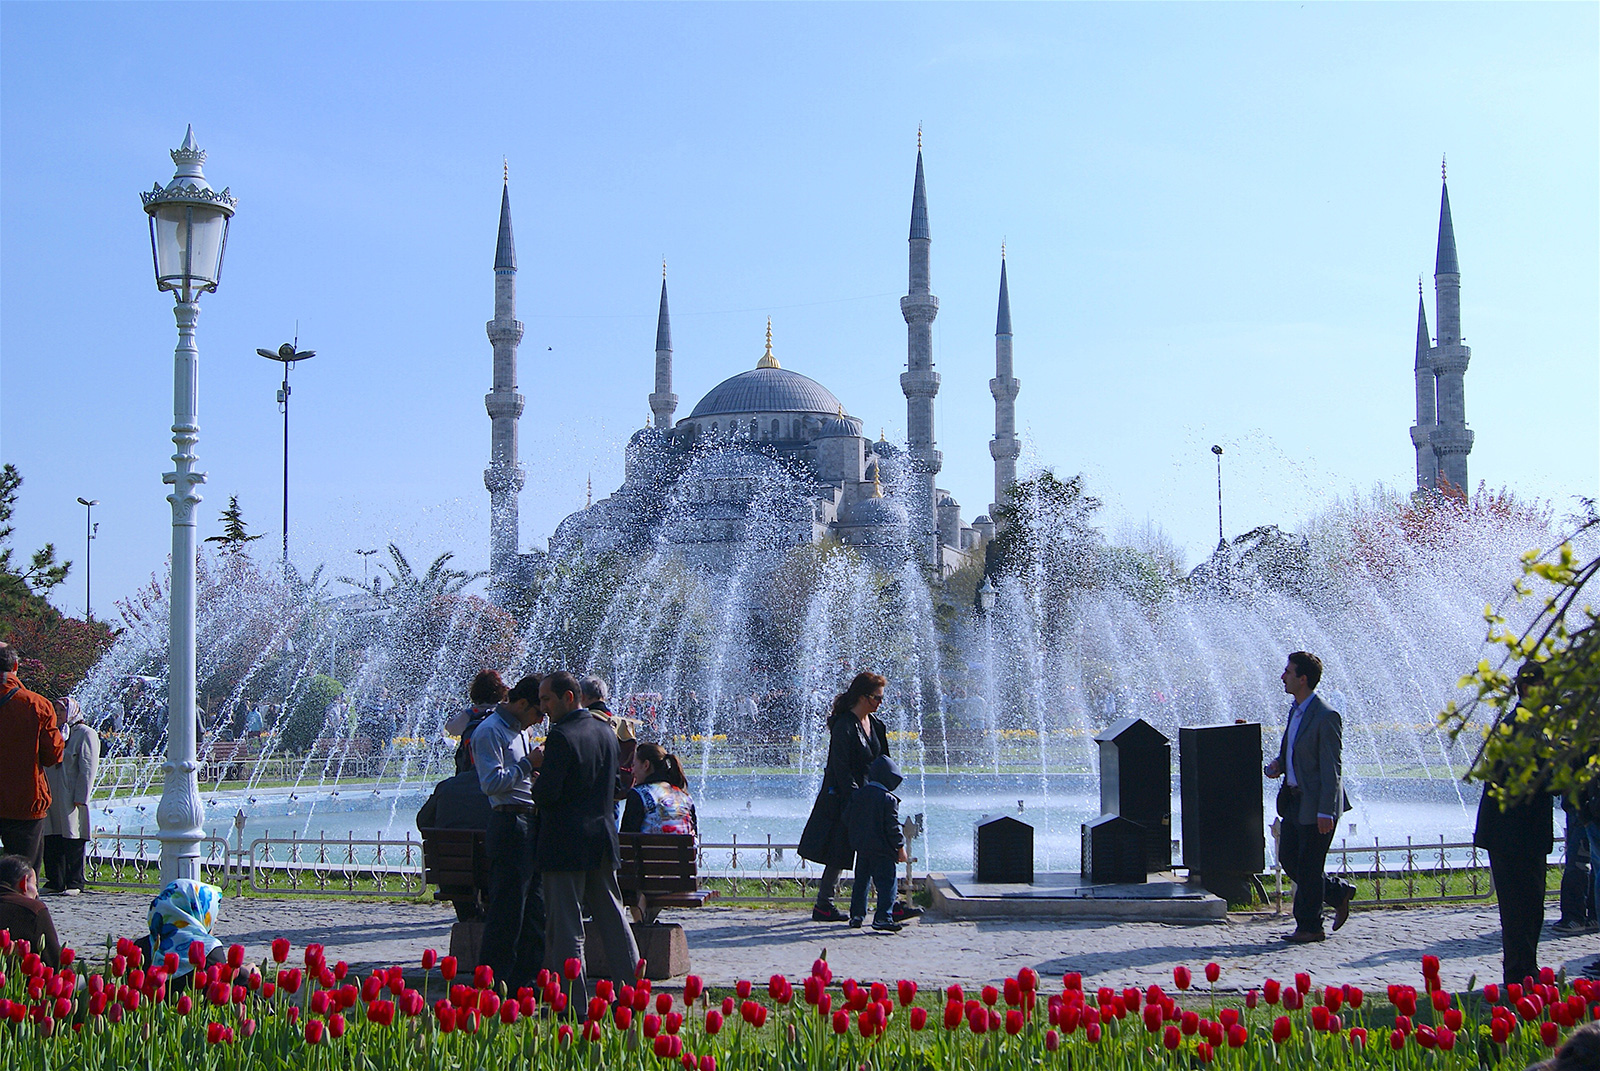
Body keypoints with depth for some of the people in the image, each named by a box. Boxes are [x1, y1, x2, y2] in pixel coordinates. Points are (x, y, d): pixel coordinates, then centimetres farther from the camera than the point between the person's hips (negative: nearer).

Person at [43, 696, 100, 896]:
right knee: (51, 842, 6)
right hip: (51, 799, 7)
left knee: (73, 841, -4)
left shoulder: (85, 734, -3)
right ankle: (55, 882, 13)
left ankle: (74, 883, 0)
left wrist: (80, 797, -16)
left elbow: (88, 768, -9)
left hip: (71, 799, -7)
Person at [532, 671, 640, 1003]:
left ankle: (574, 1001, -1)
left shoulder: (561, 736, -16)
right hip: (603, 839, 8)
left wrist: (539, 767, -1)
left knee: (565, 926, -1)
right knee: (612, 920, 13)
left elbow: (547, 792, -22)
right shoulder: (605, 732, 10)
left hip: (566, 844, -8)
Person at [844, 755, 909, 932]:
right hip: (882, 850, -6)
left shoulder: (858, 794, 6)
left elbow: (847, 818, 12)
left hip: (861, 847, 6)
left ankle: (856, 915, 19)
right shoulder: (888, 799, -12)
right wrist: (900, 847, -3)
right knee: (886, 882, -4)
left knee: (861, 881, 16)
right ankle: (883, 917, -12)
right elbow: (893, 826, -13)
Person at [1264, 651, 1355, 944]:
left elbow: (1332, 769, -18)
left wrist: (1325, 812, -21)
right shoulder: (1296, 710, 10)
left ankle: (1309, 927, 11)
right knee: (1288, 859, 12)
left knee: (1307, 867, -1)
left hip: (1316, 804, -9)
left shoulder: (1326, 717, -18)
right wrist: (1278, 764, 3)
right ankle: (1339, 893, 28)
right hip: (1294, 800, 9)